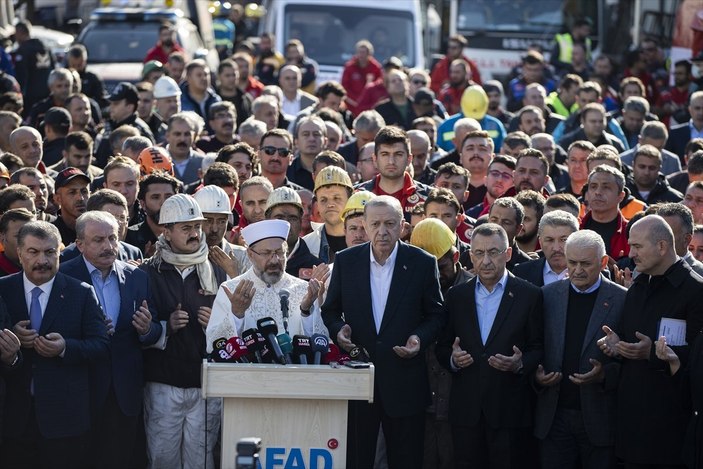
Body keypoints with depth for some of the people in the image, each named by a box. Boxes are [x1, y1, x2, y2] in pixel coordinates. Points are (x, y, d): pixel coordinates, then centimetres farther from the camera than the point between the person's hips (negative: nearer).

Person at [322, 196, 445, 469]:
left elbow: (436, 314, 6)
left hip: (404, 381, -1)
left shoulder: (422, 263, 0)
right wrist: (338, 330, -9)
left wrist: (420, 338, -12)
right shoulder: (346, 261, 3)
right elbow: (330, 310, 12)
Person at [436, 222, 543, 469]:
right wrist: (452, 359, -8)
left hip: (511, 411, -3)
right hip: (466, 409, 3)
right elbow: (442, 348, 14)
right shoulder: (456, 296, 11)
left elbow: (539, 349, 1)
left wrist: (520, 364, -18)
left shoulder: (529, 296, 1)